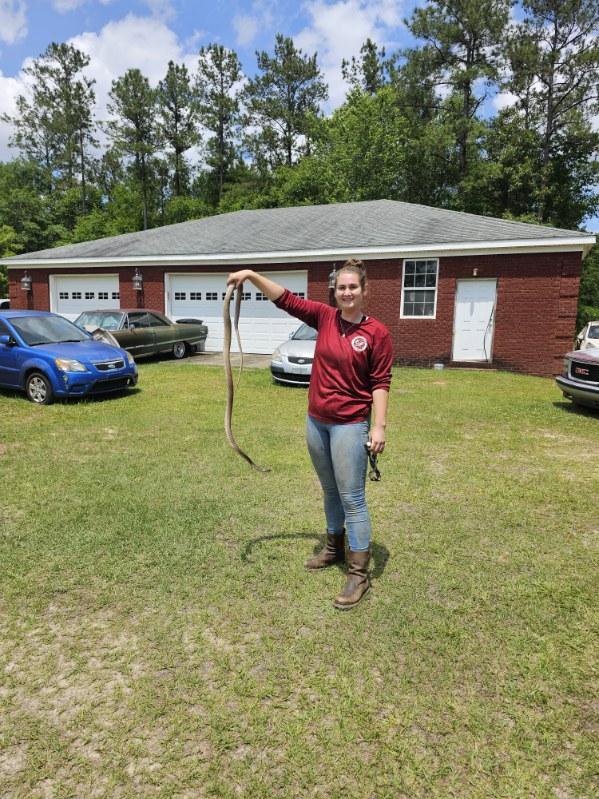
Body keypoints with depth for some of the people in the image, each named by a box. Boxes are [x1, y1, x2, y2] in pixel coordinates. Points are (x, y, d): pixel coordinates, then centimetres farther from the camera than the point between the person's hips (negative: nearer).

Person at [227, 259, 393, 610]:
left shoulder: (377, 333, -10)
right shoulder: (325, 317, 2)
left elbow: (381, 383, -10)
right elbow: (285, 298, 2)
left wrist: (379, 426, -15)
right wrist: (251, 275, -5)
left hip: (350, 425, -5)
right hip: (316, 421, 5)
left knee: (352, 499, 0)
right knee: (331, 491, 21)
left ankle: (359, 573, 11)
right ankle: (334, 548, 40)